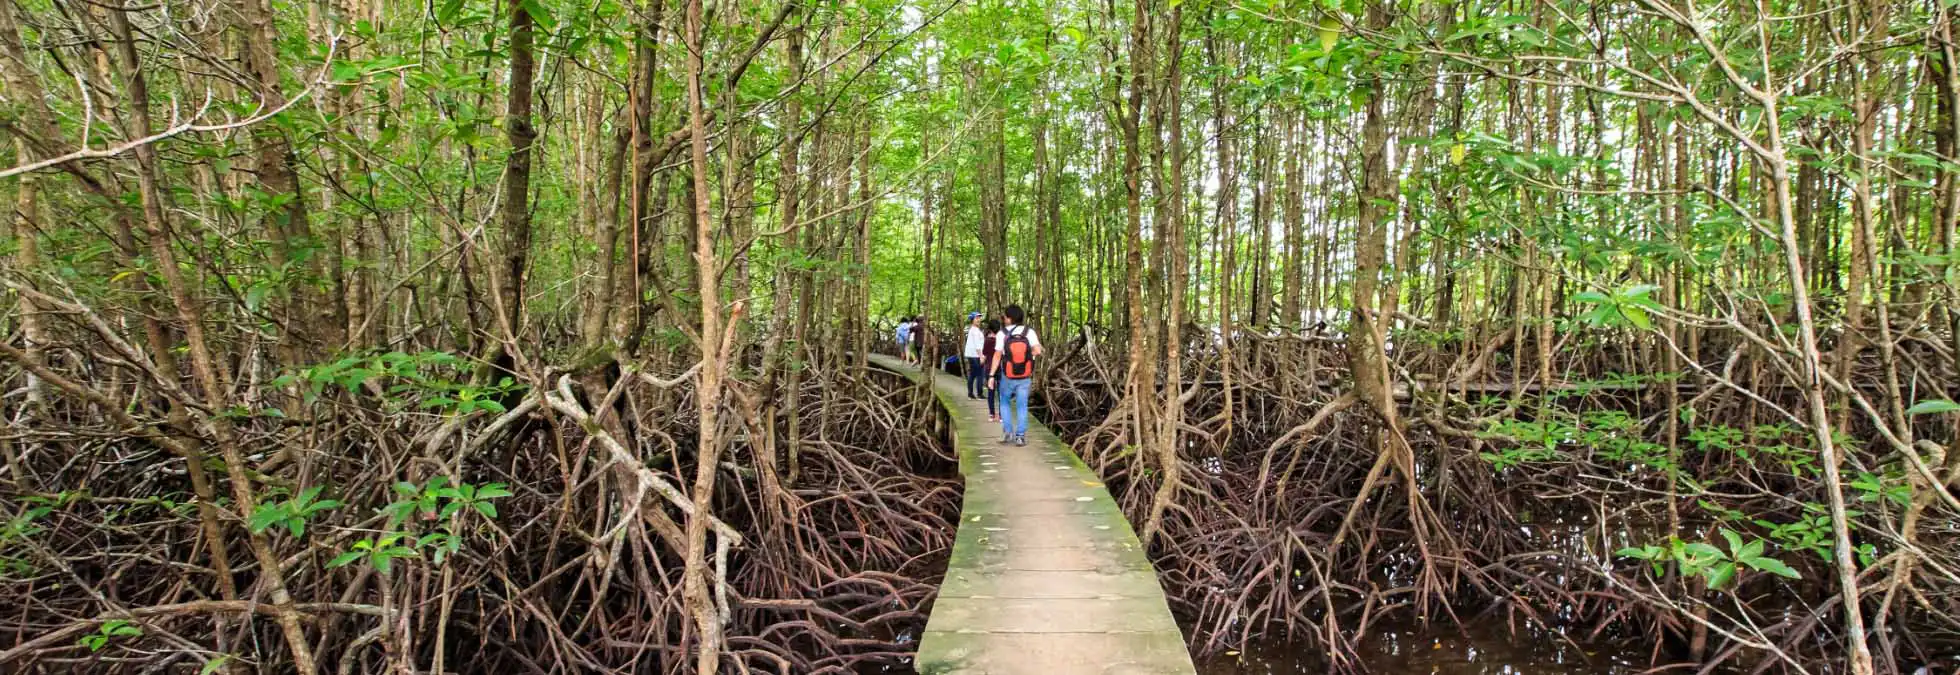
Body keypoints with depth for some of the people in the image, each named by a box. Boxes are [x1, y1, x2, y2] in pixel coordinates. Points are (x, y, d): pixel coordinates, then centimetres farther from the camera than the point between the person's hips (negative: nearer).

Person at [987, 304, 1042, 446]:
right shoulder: (1029, 332, -9)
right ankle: (1020, 436, 6)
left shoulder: (1002, 334, -13)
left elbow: (997, 356, -13)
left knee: (1005, 402, 20)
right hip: (1025, 377, 1)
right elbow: (1038, 351, -17)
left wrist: (991, 375, -8)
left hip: (1007, 377, -1)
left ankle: (1007, 431, 11)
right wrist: (1028, 354, 5)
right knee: (1022, 406, 11)